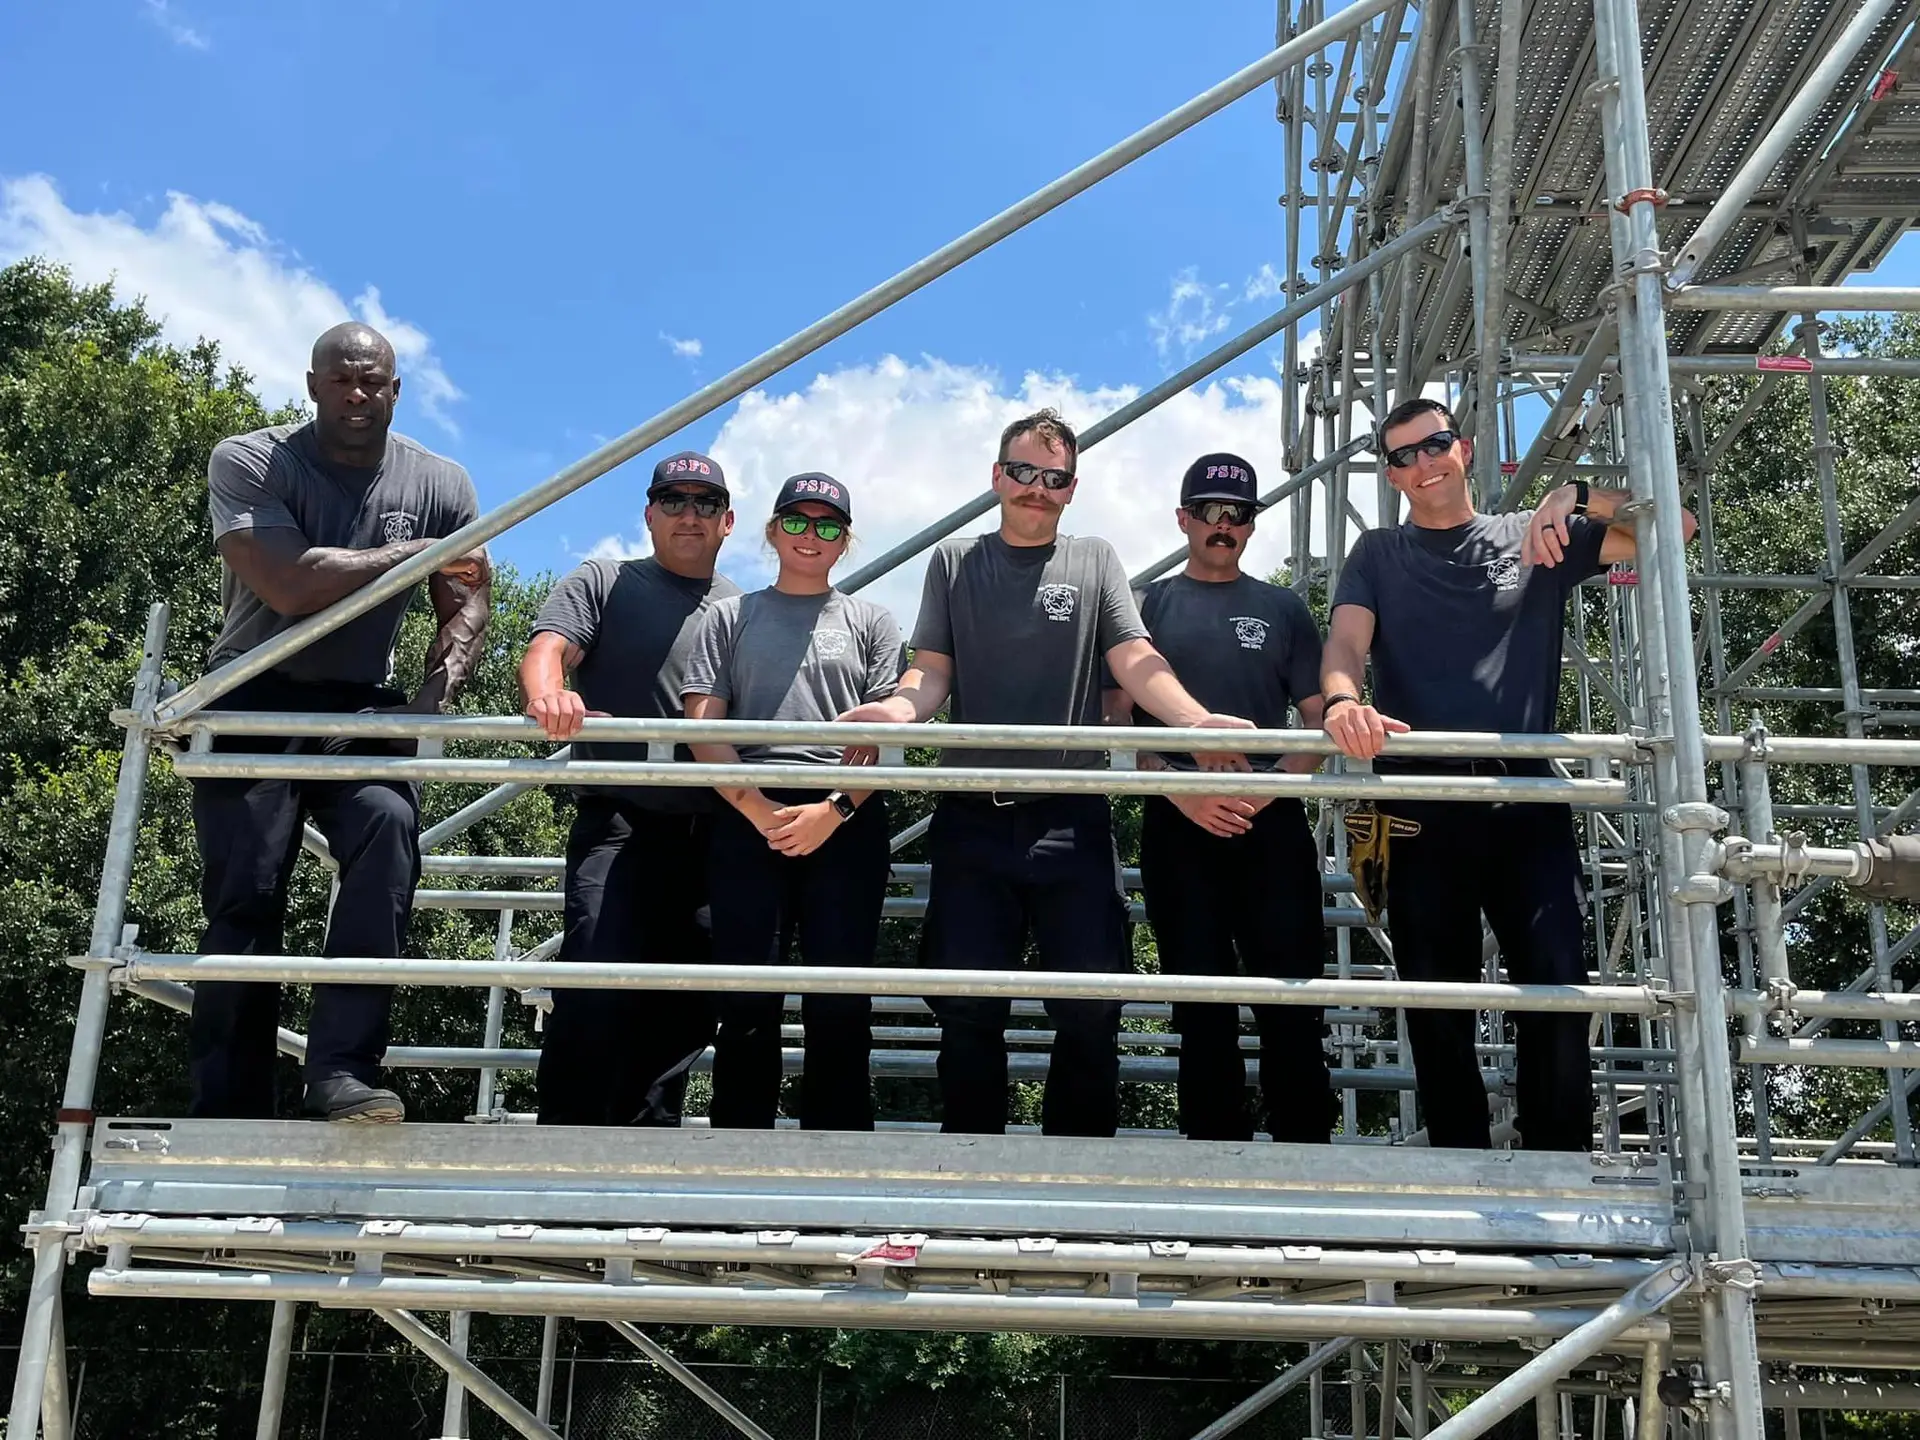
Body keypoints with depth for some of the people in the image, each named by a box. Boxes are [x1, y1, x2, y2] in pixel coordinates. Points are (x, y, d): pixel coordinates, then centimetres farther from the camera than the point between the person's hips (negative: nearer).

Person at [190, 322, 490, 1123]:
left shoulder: (438, 484, 4)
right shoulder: (247, 463, -7)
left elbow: (467, 607, 3)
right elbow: (289, 586, -22)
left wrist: (436, 689, -17)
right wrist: (415, 552, -14)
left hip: (361, 709, 2)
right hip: (255, 704, -2)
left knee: (390, 826, -27)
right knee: (246, 898, -9)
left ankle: (340, 1074, -29)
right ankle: (229, 1118, 0)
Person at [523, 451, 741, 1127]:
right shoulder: (604, 584, 11)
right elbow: (548, 647, -6)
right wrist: (547, 692, -30)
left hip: (712, 836, 4)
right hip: (619, 822, -3)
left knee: (688, 1006, 4)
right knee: (596, 986, -18)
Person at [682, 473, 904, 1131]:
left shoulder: (871, 622, 17)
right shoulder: (730, 618, 17)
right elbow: (702, 728, 6)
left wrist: (832, 810, -10)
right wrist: (761, 811, -8)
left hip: (847, 822, 0)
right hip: (748, 817, 0)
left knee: (840, 1000, -3)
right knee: (746, 997, -3)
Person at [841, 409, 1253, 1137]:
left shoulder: (1095, 561, 11)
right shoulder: (954, 562, 12)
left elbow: (1137, 662, 0)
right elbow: (932, 672, 4)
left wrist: (1196, 720, -20)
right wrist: (897, 708, -19)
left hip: (1072, 817, 0)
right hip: (973, 816, 0)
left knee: (1092, 1006, -2)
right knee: (969, 1010, 0)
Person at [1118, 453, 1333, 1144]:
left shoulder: (1283, 610, 14)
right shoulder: (1147, 606, 11)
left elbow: (1319, 722, 9)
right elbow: (1122, 724, 4)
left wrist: (1266, 788, -9)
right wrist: (1186, 796, -11)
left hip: (1273, 823, 0)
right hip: (1179, 826, 0)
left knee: (1292, 1002, -5)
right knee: (1202, 1005, 3)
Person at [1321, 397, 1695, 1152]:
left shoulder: (1537, 539, 14)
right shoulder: (1378, 555, 14)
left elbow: (1673, 525, 8)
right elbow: (1345, 645, -3)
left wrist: (1578, 493, -10)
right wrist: (1342, 700, -28)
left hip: (1528, 801, 0)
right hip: (1422, 808, 0)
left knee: (1557, 992, -10)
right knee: (1438, 1012, 4)